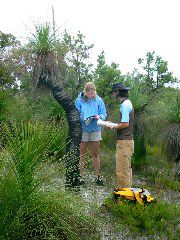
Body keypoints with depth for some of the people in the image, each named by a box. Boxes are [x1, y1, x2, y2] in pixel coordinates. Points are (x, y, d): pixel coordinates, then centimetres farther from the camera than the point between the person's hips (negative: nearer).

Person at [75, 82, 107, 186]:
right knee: (82, 154, 5)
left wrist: (99, 117, -19)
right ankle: (81, 175, 15)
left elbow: (104, 114, 3)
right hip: (83, 129, -1)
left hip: (95, 129, 1)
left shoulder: (99, 100, 0)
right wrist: (82, 119, -20)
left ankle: (98, 176, 20)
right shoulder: (79, 100, -4)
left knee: (95, 154, 9)